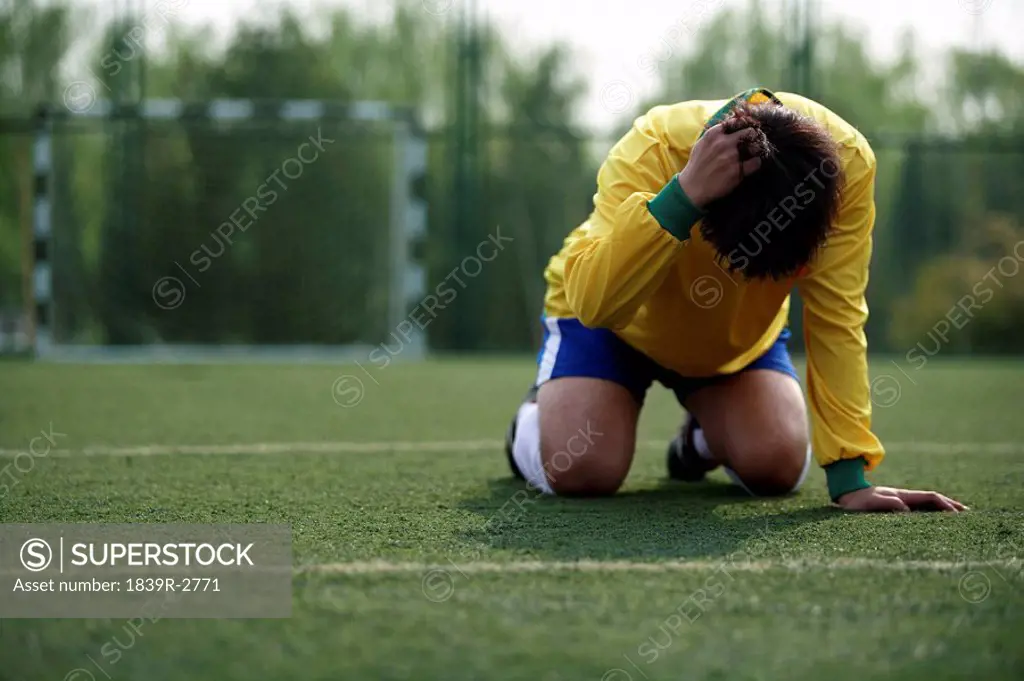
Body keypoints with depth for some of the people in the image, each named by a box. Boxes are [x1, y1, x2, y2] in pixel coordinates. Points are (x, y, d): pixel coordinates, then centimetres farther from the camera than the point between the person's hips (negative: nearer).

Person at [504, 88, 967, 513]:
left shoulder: (845, 159, -33)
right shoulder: (650, 150, -39)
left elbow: (836, 318, -28)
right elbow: (594, 303, -48)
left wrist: (850, 477, -32)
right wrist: (683, 194, -58)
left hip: (740, 332, 3)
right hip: (609, 321, -3)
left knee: (777, 468, -17)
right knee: (580, 470, -23)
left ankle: (704, 437, 19)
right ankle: (535, 418, 15)